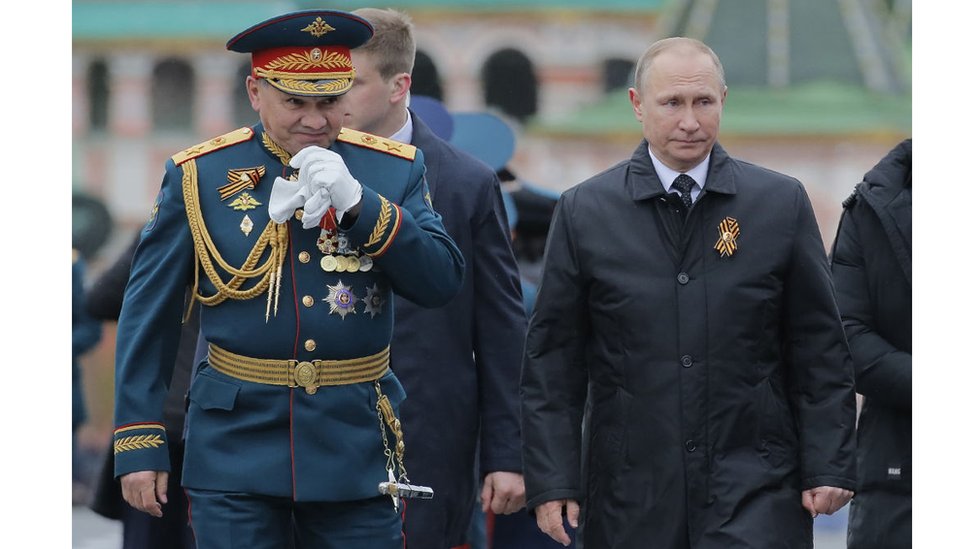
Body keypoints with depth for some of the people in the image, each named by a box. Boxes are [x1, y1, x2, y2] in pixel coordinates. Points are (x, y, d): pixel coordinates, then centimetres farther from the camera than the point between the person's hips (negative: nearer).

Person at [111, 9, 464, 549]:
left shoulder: (394, 170, 4)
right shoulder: (199, 175, -1)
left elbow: (442, 282, -5)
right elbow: (148, 316, 2)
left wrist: (358, 203, -18)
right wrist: (139, 443, -1)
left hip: (357, 444, 1)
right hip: (235, 444, -1)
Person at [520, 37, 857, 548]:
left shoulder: (781, 202, 5)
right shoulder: (584, 211, 4)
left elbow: (821, 351, 6)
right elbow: (552, 361, 5)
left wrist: (827, 468, 0)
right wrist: (552, 481, -2)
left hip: (756, 490, -1)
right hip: (632, 500, 1)